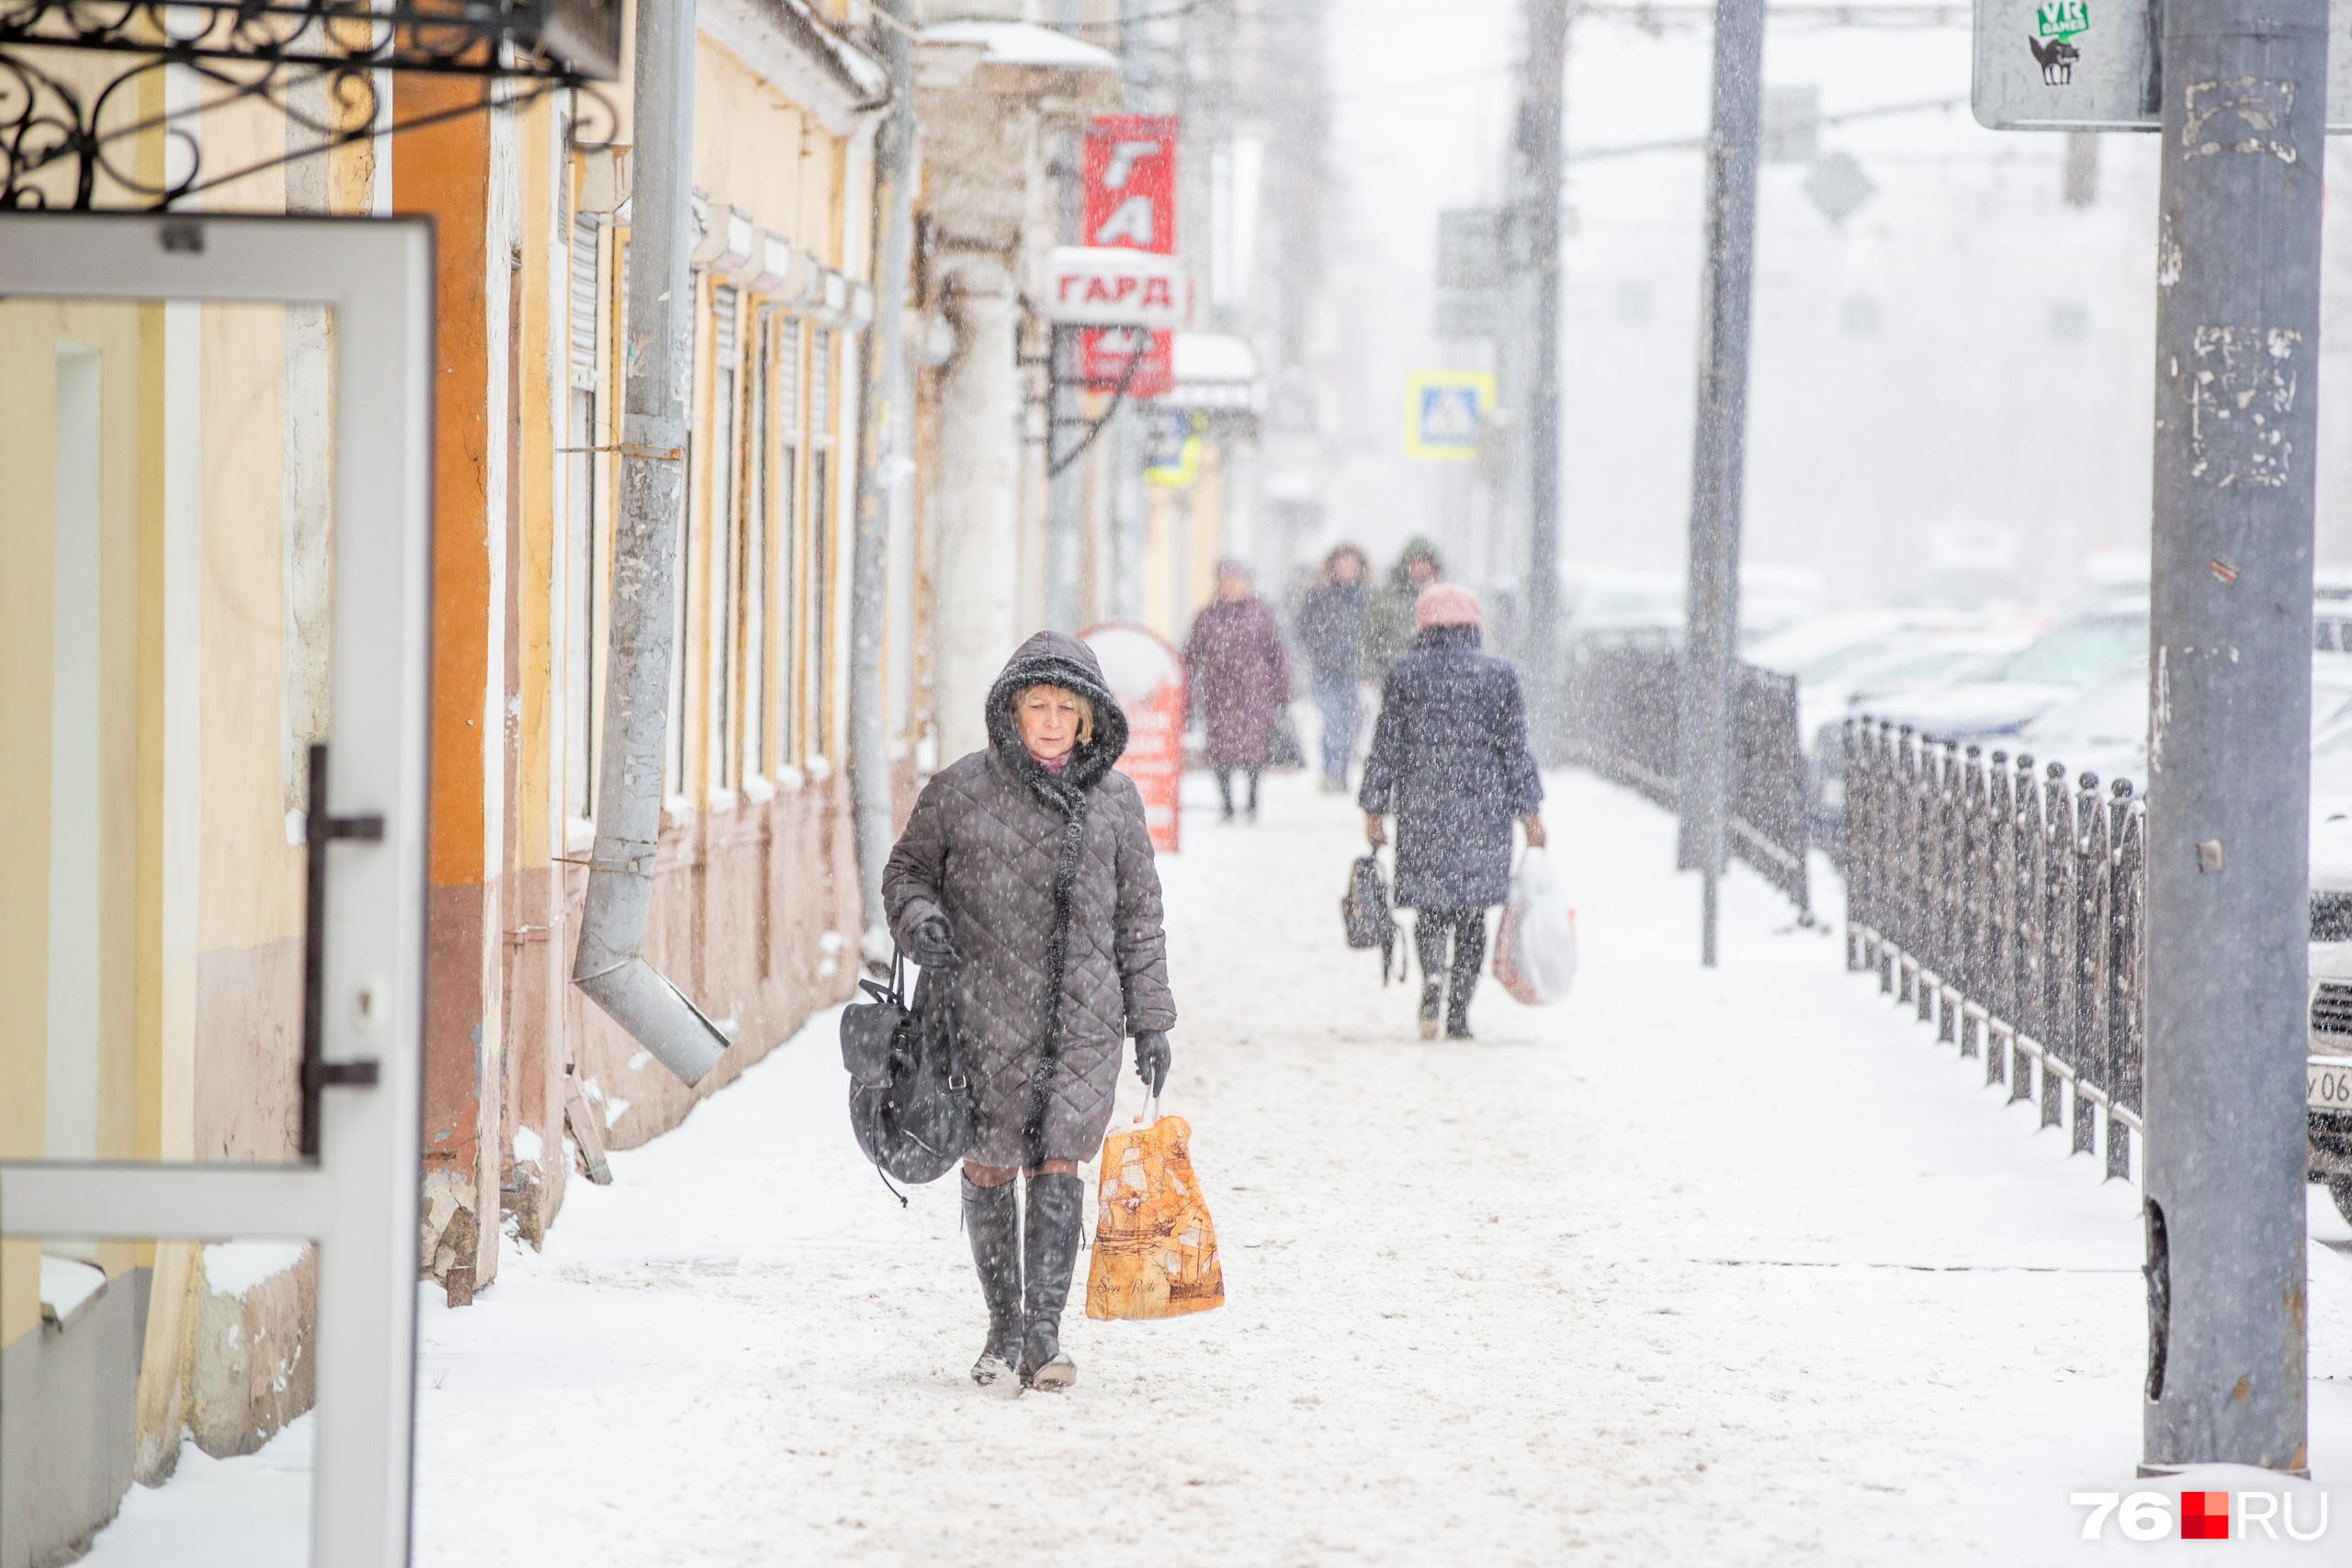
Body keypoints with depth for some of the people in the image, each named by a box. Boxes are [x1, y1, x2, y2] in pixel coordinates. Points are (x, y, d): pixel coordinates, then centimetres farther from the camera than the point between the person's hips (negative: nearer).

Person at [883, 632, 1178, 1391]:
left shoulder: (1114, 801, 6)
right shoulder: (959, 790, -1)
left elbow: (1138, 916, 11)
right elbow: (906, 872, 10)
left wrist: (1151, 1020, 10)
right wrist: (922, 925, -12)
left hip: (1084, 1020, 1)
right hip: (985, 1019, -1)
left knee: (1059, 1165, -8)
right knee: (989, 1169, 5)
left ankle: (1044, 1334, -6)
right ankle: (1004, 1328, 19)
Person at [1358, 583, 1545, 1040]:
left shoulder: (1403, 675, 1)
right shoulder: (1497, 676, 1)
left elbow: (1385, 747, 2)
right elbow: (1515, 750, 2)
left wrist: (1374, 809, 8)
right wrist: (1529, 812, 7)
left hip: (1421, 811, 0)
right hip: (1482, 810, 0)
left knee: (1428, 905, 7)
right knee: (1471, 911, 8)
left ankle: (1432, 975, -23)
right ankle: (1459, 1014, 5)